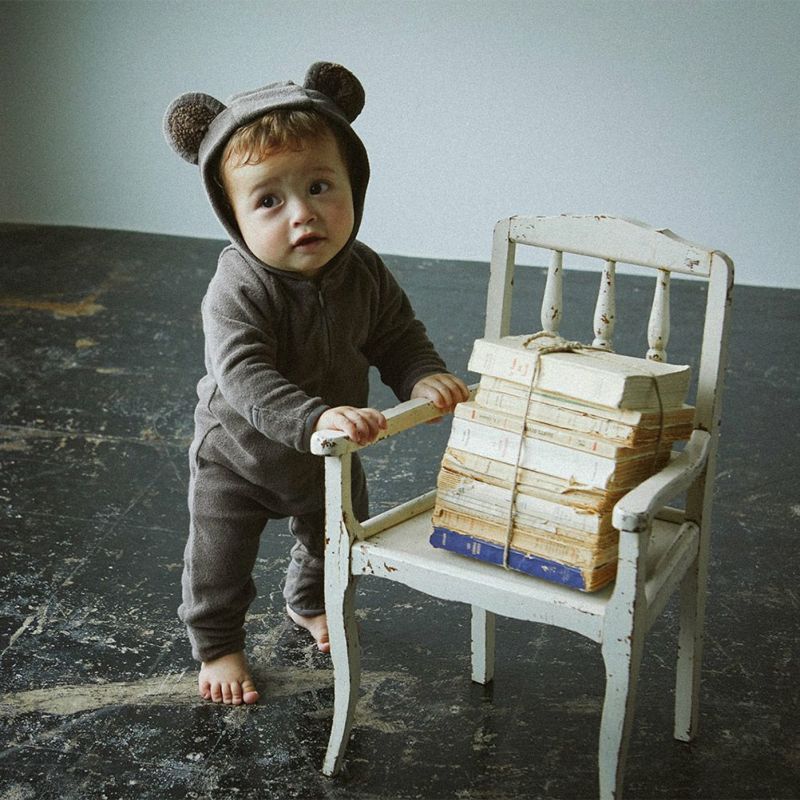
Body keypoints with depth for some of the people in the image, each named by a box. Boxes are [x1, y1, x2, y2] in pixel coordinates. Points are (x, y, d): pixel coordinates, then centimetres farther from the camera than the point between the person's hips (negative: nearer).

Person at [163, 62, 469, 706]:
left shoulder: (364, 274, -17)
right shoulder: (239, 290, -34)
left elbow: (399, 337, -4)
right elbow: (243, 375, -43)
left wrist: (423, 377, -25)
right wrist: (315, 418, -58)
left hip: (331, 456, 5)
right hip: (239, 456, -4)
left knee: (336, 541, 26)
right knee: (220, 563, 11)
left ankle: (309, 602, 58)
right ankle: (216, 645, 39)